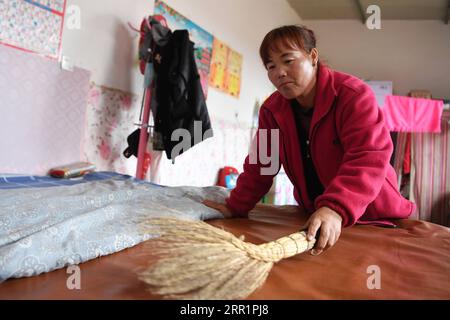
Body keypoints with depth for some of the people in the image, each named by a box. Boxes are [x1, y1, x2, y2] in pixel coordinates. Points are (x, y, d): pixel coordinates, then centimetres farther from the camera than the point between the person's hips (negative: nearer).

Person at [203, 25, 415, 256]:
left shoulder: (354, 95, -20)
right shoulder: (272, 109, -2)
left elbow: (368, 159, -32)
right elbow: (260, 164, 3)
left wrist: (336, 209, -47)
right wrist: (236, 208, -4)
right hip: (312, 215, 4)